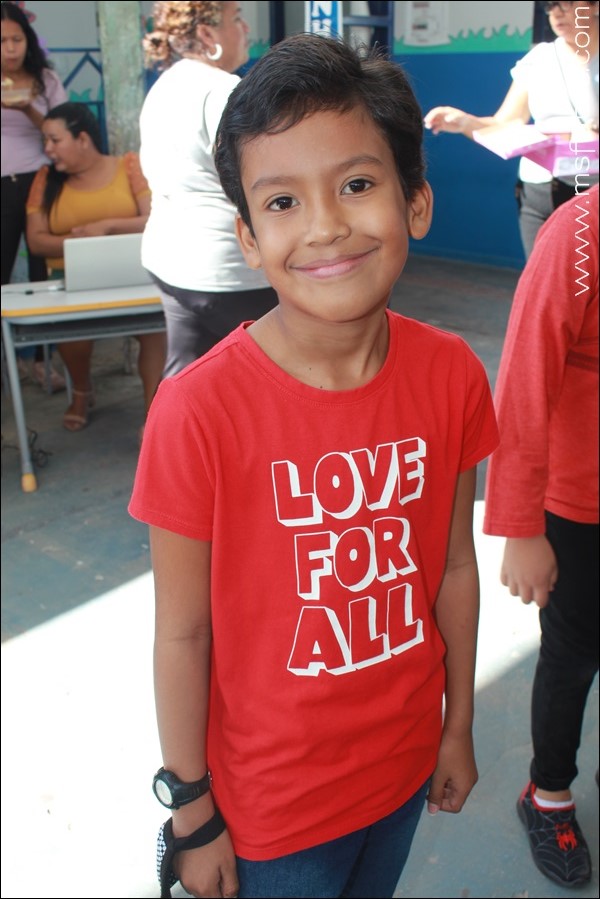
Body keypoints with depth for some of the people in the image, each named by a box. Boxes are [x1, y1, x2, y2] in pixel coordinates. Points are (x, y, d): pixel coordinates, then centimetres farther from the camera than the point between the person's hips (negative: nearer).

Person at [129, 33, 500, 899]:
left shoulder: (452, 377, -14)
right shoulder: (198, 411, -26)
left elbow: (454, 567, -2)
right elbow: (182, 634, -17)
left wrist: (458, 726, 8)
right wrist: (192, 815, -6)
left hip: (405, 761, 4)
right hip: (271, 799, -4)